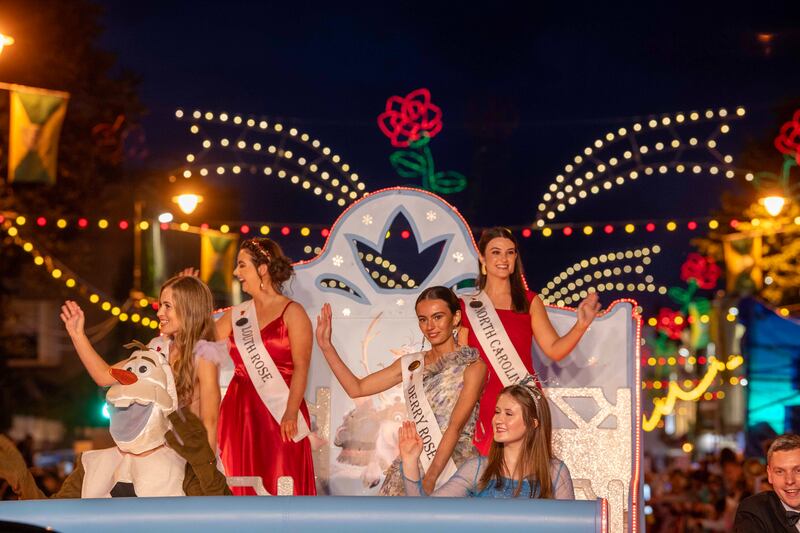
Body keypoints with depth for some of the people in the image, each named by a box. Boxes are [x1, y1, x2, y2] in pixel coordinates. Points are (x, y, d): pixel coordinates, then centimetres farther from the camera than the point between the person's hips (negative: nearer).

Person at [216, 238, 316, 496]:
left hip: (279, 411, -5)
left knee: (280, 485, -6)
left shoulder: (292, 312, -2)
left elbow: (301, 368, -9)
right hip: (240, 410, 5)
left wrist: (291, 414, -17)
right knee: (242, 485, 4)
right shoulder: (236, 315, 13)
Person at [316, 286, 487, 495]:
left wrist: (429, 478, -19)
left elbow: (455, 426, -11)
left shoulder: (472, 366, -2)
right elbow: (356, 388, 14)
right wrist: (326, 345, 6)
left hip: (456, 464, -4)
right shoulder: (411, 364, 13)